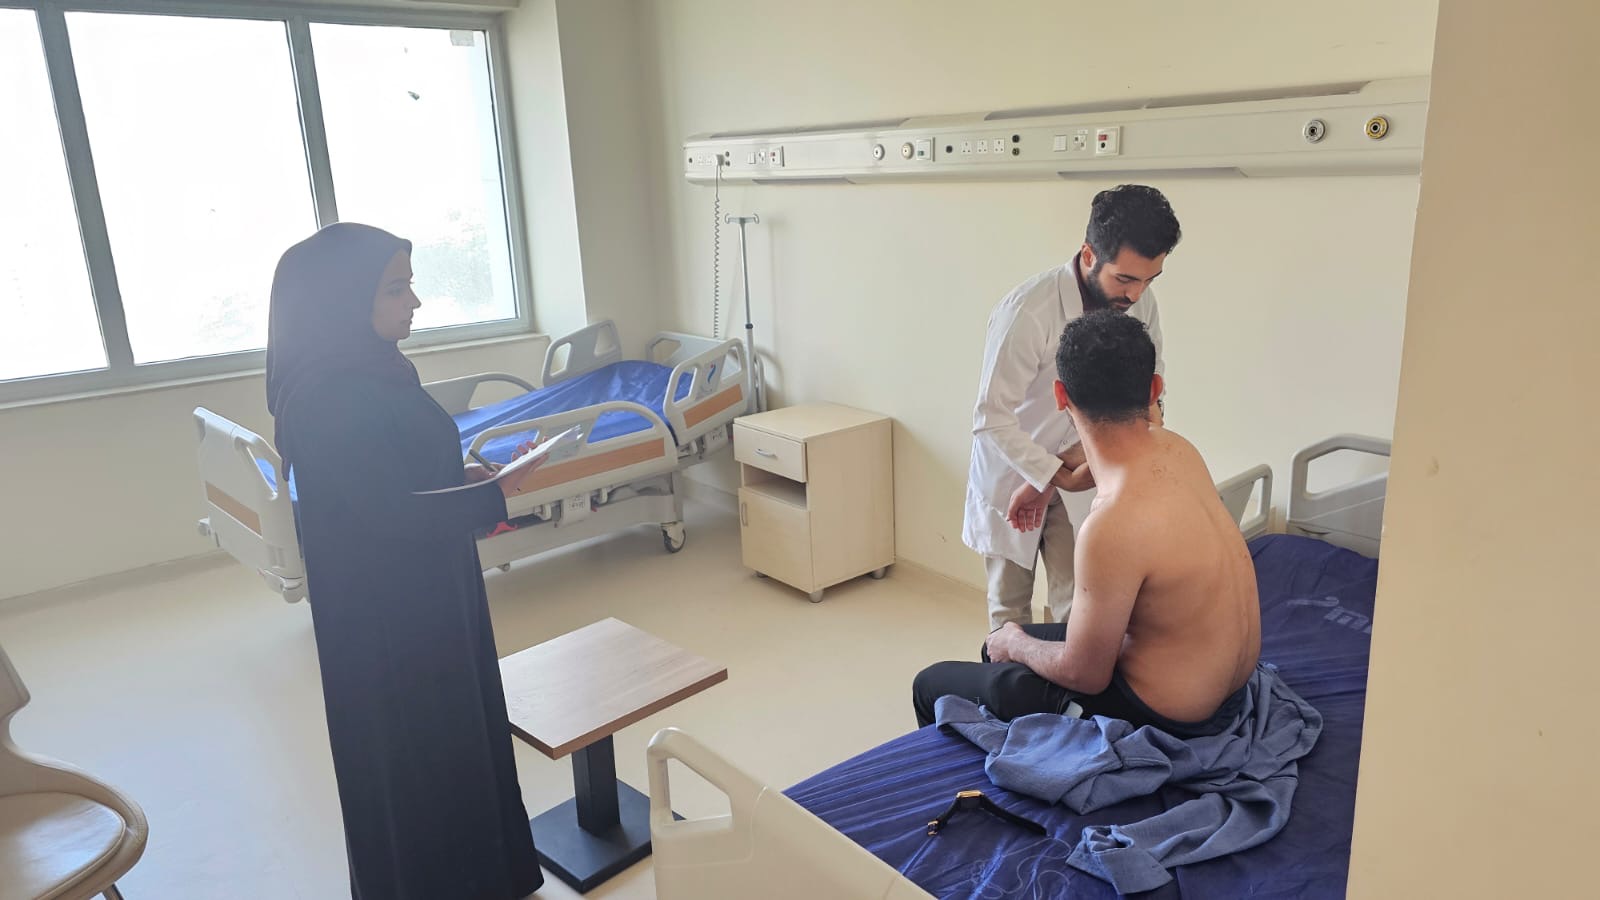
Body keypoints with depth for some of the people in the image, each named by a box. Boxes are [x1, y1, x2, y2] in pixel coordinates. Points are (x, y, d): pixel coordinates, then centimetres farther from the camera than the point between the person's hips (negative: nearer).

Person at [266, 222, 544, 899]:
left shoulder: (375, 370, 5)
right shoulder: (327, 396, -25)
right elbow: (391, 517, -25)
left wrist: (464, 477, -2)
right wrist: (498, 493, -19)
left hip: (425, 592, 10)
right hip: (383, 612, -10)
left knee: (454, 736, 22)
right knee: (409, 755, 8)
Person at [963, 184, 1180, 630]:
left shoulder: (1140, 302, -12)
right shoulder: (1027, 312, -30)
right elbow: (992, 419, -26)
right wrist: (1056, 476, -27)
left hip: (1081, 471, 4)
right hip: (1013, 473, -4)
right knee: (1010, 612, 12)